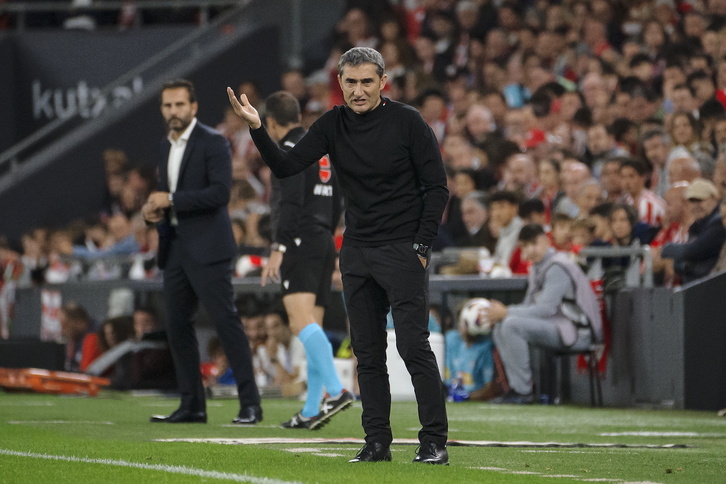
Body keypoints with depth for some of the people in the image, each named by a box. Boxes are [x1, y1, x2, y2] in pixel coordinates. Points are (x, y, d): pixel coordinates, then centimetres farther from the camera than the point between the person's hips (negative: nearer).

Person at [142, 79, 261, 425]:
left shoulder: (213, 143, -8)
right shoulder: (166, 147, 17)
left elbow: (220, 192, -19)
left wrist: (171, 200, -18)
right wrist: (154, 210, 5)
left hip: (207, 248, -8)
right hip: (175, 248, 8)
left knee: (226, 321, -10)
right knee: (177, 325, 7)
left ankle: (250, 403, -9)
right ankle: (192, 405, 14)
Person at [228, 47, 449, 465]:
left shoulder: (408, 123, -8)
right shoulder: (333, 125, 4)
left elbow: (437, 187, -5)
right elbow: (286, 166, -2)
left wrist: (421, 246, -10)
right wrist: (257, 128, -18)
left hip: (402, 251, -5)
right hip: (356, 253, 5)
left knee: (414, 345, -10)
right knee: (368, 351, 6)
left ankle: (435, 441, -7)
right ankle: (378, 442, 11)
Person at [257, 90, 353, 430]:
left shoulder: (289, 149, -7)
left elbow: (290, 202, -17)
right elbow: (336, 204, 22)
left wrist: (278, 249, -19)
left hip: (300, 243, -9)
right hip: (324, 243, 9)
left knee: (302, 322, -19)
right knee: (312, 327, 9)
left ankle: (337, 391, -33)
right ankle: (311, 411, 8)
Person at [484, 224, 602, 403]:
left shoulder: (557, 267, -14)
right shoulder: (536, 268, 17)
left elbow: (547, 308, -22)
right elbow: (529, 306, 20)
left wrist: (507, 313, -19)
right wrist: (502, 310, 0)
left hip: (577, 332, -10)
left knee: (512, 325, -24)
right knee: (500, 328, 10)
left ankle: (522, 391, -20)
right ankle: (516, 386, 2)